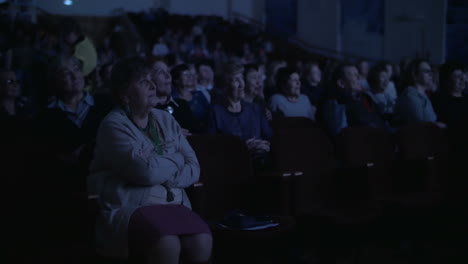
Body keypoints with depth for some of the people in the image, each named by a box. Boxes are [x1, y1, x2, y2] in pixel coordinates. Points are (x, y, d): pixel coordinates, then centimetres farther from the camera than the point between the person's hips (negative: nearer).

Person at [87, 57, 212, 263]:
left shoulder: (166, 120, 15)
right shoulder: (114, 125, -6)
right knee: (167, 245, -35)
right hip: (129, 208, -5)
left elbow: (193, 169, 8)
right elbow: (147, 171, -19)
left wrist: (162, 173, -10)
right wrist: (176, 160, 0)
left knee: (202, 242, -25)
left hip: (172, 204, 5)